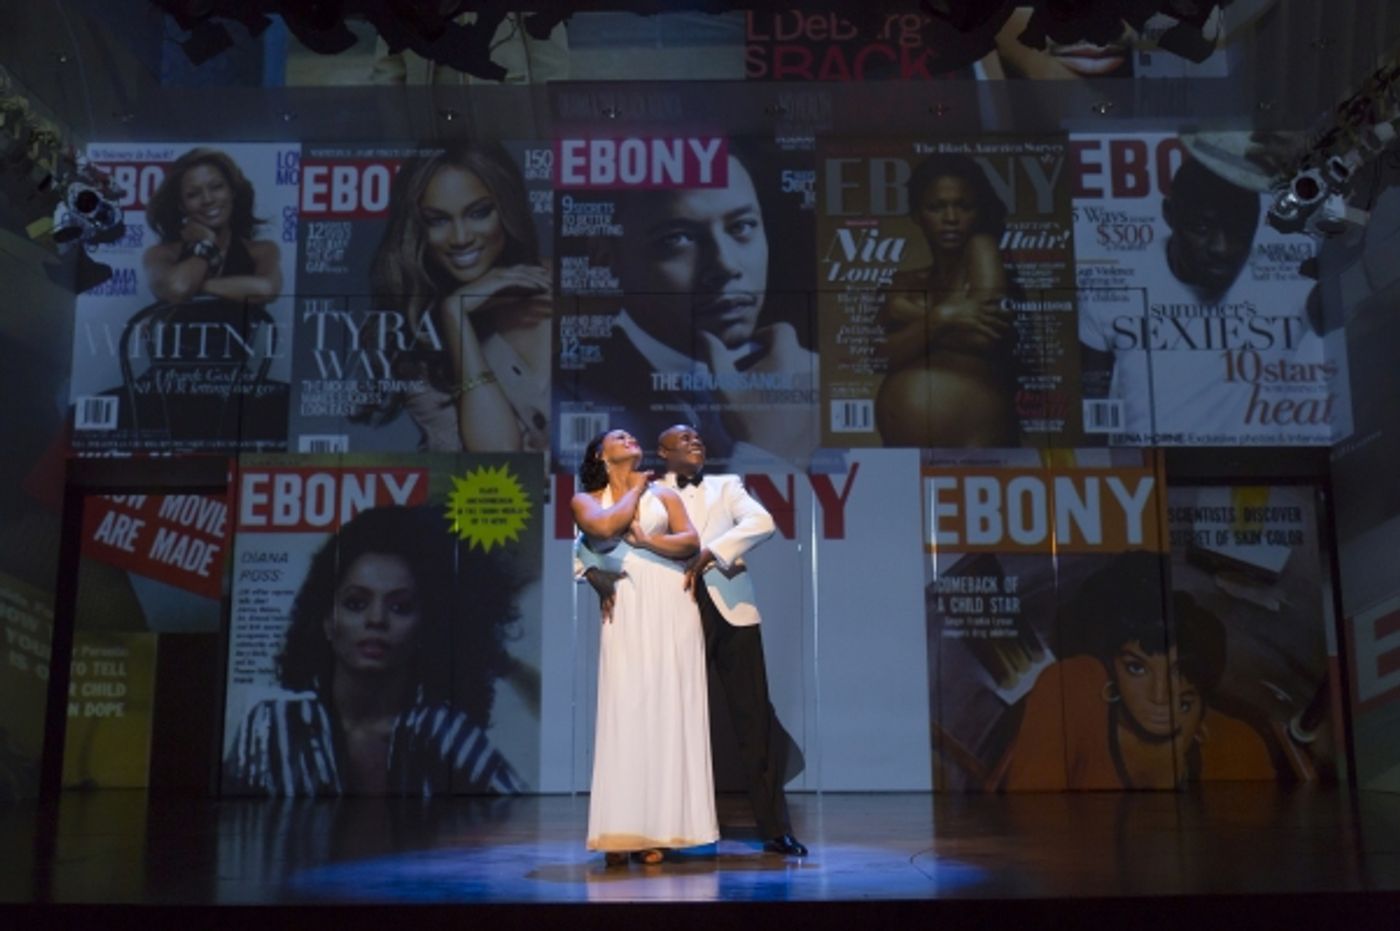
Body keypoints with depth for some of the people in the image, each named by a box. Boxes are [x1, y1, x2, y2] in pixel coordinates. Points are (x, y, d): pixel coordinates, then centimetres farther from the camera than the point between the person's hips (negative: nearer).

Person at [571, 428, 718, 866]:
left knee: (669, 711, -4)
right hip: (625, 610, -1)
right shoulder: (586, 500, 13)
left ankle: (659, 828, -1)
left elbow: (691, 541, 4)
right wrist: (635, 490, 4)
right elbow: (604, 526, -10)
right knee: (625, 712, -8)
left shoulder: (663, 494, 18)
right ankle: (621, 832, -6)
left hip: (671, 605, 1)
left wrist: (647, 540, -10)